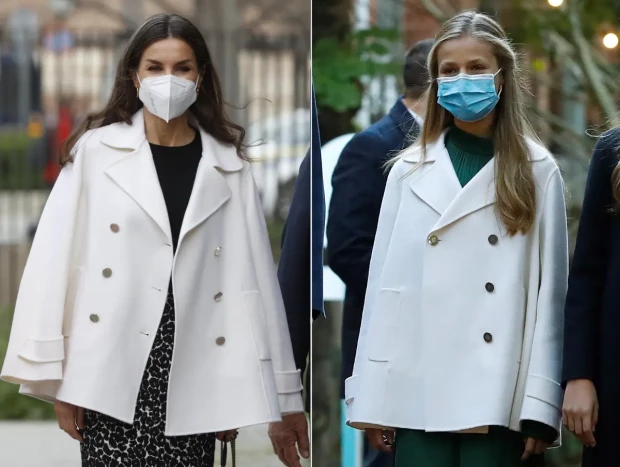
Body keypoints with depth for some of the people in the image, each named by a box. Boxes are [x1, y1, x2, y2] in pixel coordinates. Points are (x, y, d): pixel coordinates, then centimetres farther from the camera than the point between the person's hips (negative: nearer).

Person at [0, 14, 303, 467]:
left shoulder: (228, 167, 6)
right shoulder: (96, 151, 0)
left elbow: (250, 278, 7)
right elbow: (56, 259, -1)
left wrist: (239, 392, 4)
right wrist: (57, 377, -4)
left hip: (191, 382, 2)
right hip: (113, 374, -1)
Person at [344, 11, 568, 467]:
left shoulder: (537, 172, 6)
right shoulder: (410, 170, 11)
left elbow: (550, 289, 1)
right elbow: (385, 282, 8)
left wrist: (541, 404, -6)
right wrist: (373, 398, 2)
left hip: (497, 396, -2)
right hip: (418, 392, 2)